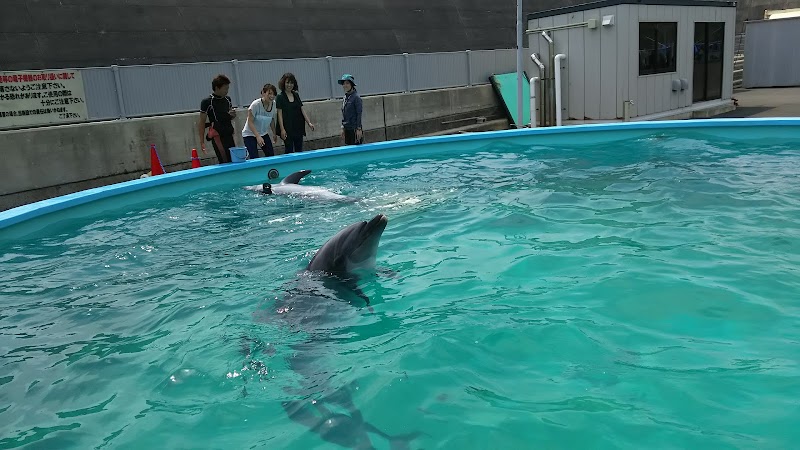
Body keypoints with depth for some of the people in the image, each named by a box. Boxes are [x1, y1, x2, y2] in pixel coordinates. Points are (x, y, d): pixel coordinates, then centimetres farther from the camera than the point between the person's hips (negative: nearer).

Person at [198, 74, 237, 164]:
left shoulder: (227, 99, 12)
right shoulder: (207, 102, -6)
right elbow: (202, 123, -5)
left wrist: (233, 115, 0)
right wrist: (202, 142, -10)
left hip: (229, 135, 6)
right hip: (217, 136, -6)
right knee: (225, 162, -12)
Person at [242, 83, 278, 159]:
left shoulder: (273, 104, -7)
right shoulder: (255, 105, -25)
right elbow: (250, 122, -23)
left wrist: (274, 134, 11)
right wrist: (258, 136, -32)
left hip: (264, 134, 6)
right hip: (250, 134, -6)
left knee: (271, 155, 1)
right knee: (254, 158, -15)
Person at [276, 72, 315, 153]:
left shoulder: (296, 95, 11)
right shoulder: (280, 97, -5)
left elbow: (302, 110, 9)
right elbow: (280, 114, -9)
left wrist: (309, 122, -1)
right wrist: (282, 129, -16)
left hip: (298, 128, 5)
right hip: (288, 129, -5)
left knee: (299, 150, 9)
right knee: (289, 151, -1)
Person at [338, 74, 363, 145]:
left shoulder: (356, 97, -11)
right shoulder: (345, 98, 11)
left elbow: (359, 114, -13)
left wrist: (359, 129, -16)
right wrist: (343, 128, 15)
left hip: (354, 129, -8)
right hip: (347, 129, 8)